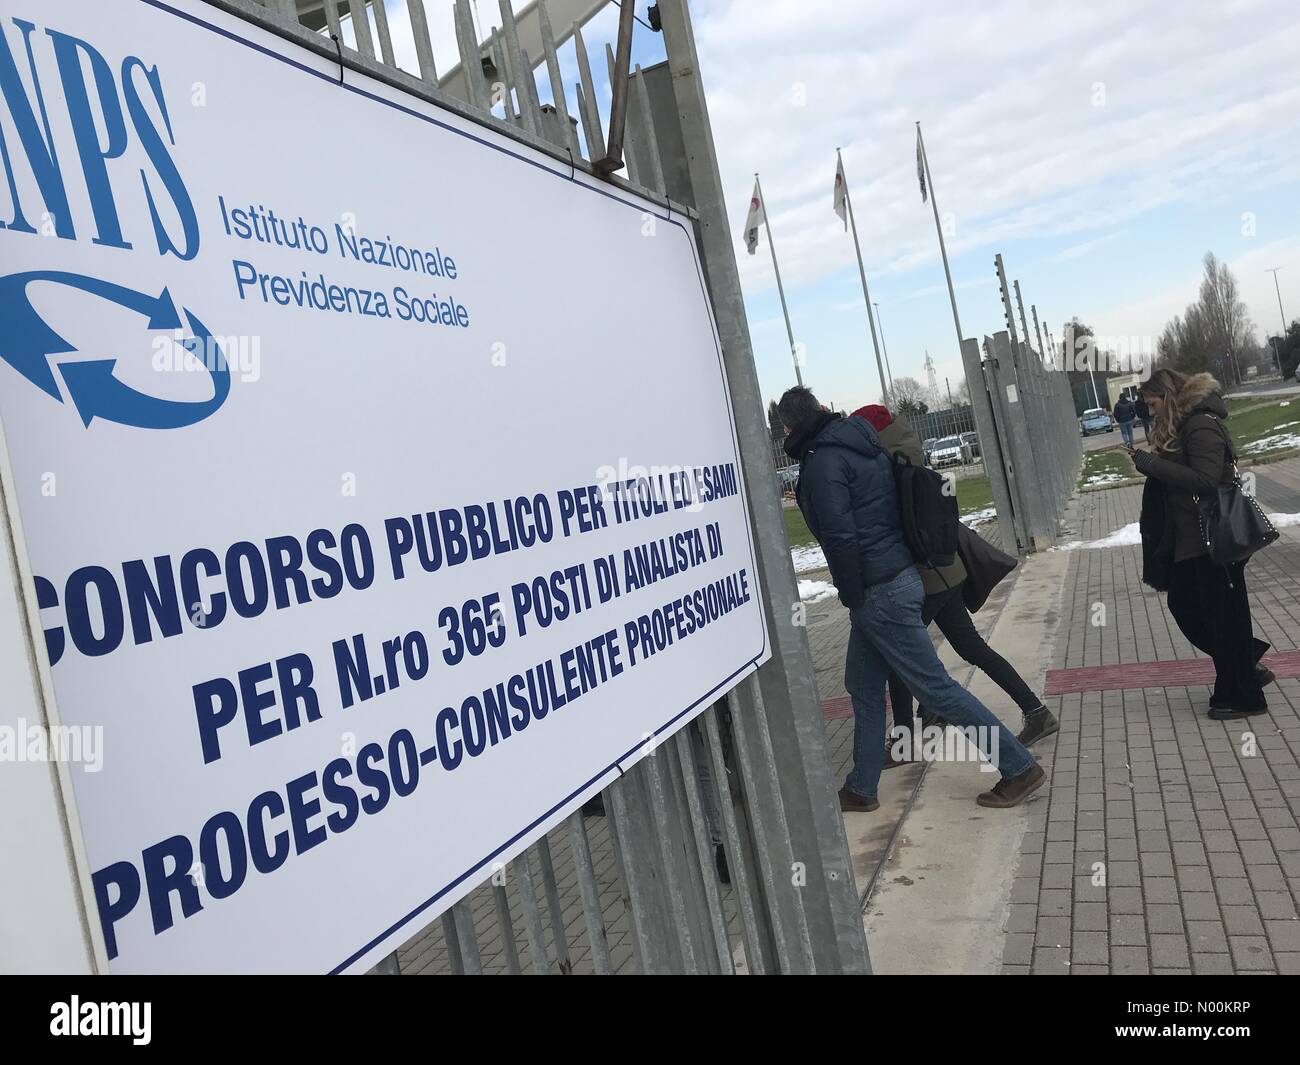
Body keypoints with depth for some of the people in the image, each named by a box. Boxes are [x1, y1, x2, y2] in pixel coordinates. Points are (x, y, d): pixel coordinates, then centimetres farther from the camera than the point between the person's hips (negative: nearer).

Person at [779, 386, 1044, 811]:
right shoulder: (863, 444, 11)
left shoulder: (823, 461, -16)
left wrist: (853, 597, -11)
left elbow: (840, 536, -23)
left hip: (878, 594, -10)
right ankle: (861, 788, 26)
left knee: (935, 687, -1)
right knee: (863, 687, 16)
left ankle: (1020, 768, 9)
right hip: (899, 576, 10)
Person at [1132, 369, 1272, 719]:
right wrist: (1150, 464, 0)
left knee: (1223, 614, 1)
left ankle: (1242, 696, 15)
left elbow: (1206, 479, -26)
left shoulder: (1201, 425, -17)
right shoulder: (1179, 426, 12)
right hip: (1188, 539, 10)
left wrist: (1153, 464, -24)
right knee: (1184, 606, 16)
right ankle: (1247, 667, 30)